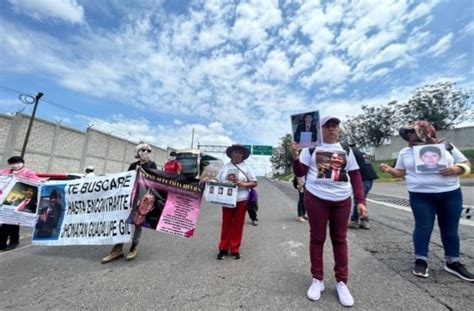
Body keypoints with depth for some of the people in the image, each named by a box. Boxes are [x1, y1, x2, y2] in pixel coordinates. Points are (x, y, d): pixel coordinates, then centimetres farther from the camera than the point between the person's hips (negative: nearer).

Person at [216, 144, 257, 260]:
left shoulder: (246, 167, 2)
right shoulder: (224, 167, 7)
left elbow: (254, 183, 1)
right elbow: (218, 181, 10)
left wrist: (243, 184, -16)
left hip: (241, 200, -1)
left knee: (238, 225, 7)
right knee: (226, 224, 9)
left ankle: (235, 249, 21)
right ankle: (223, 248, 22)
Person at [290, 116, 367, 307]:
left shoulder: (346, 149, 9)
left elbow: (355, 176, 8)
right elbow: (300, 173, -1)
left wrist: (361, 201, -2)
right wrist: (295, 157, -19)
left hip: (342, 200, 3)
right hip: (316, 198, -2)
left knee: (340, 239, 10)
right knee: (317, 238, 6)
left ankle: (342, 282, 25)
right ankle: (317, 279, 22)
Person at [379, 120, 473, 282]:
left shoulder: (446, 146, 4)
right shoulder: (405, 152, 4)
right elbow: (401, 172, 7)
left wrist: (456, 169, -14)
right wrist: (389, 170, -13)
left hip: (451, 194, 2)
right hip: (420, 197, -1)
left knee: (450, 229, 12)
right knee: (423, 227, 2)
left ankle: (453, 262, 28)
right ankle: (421, 260, 15)